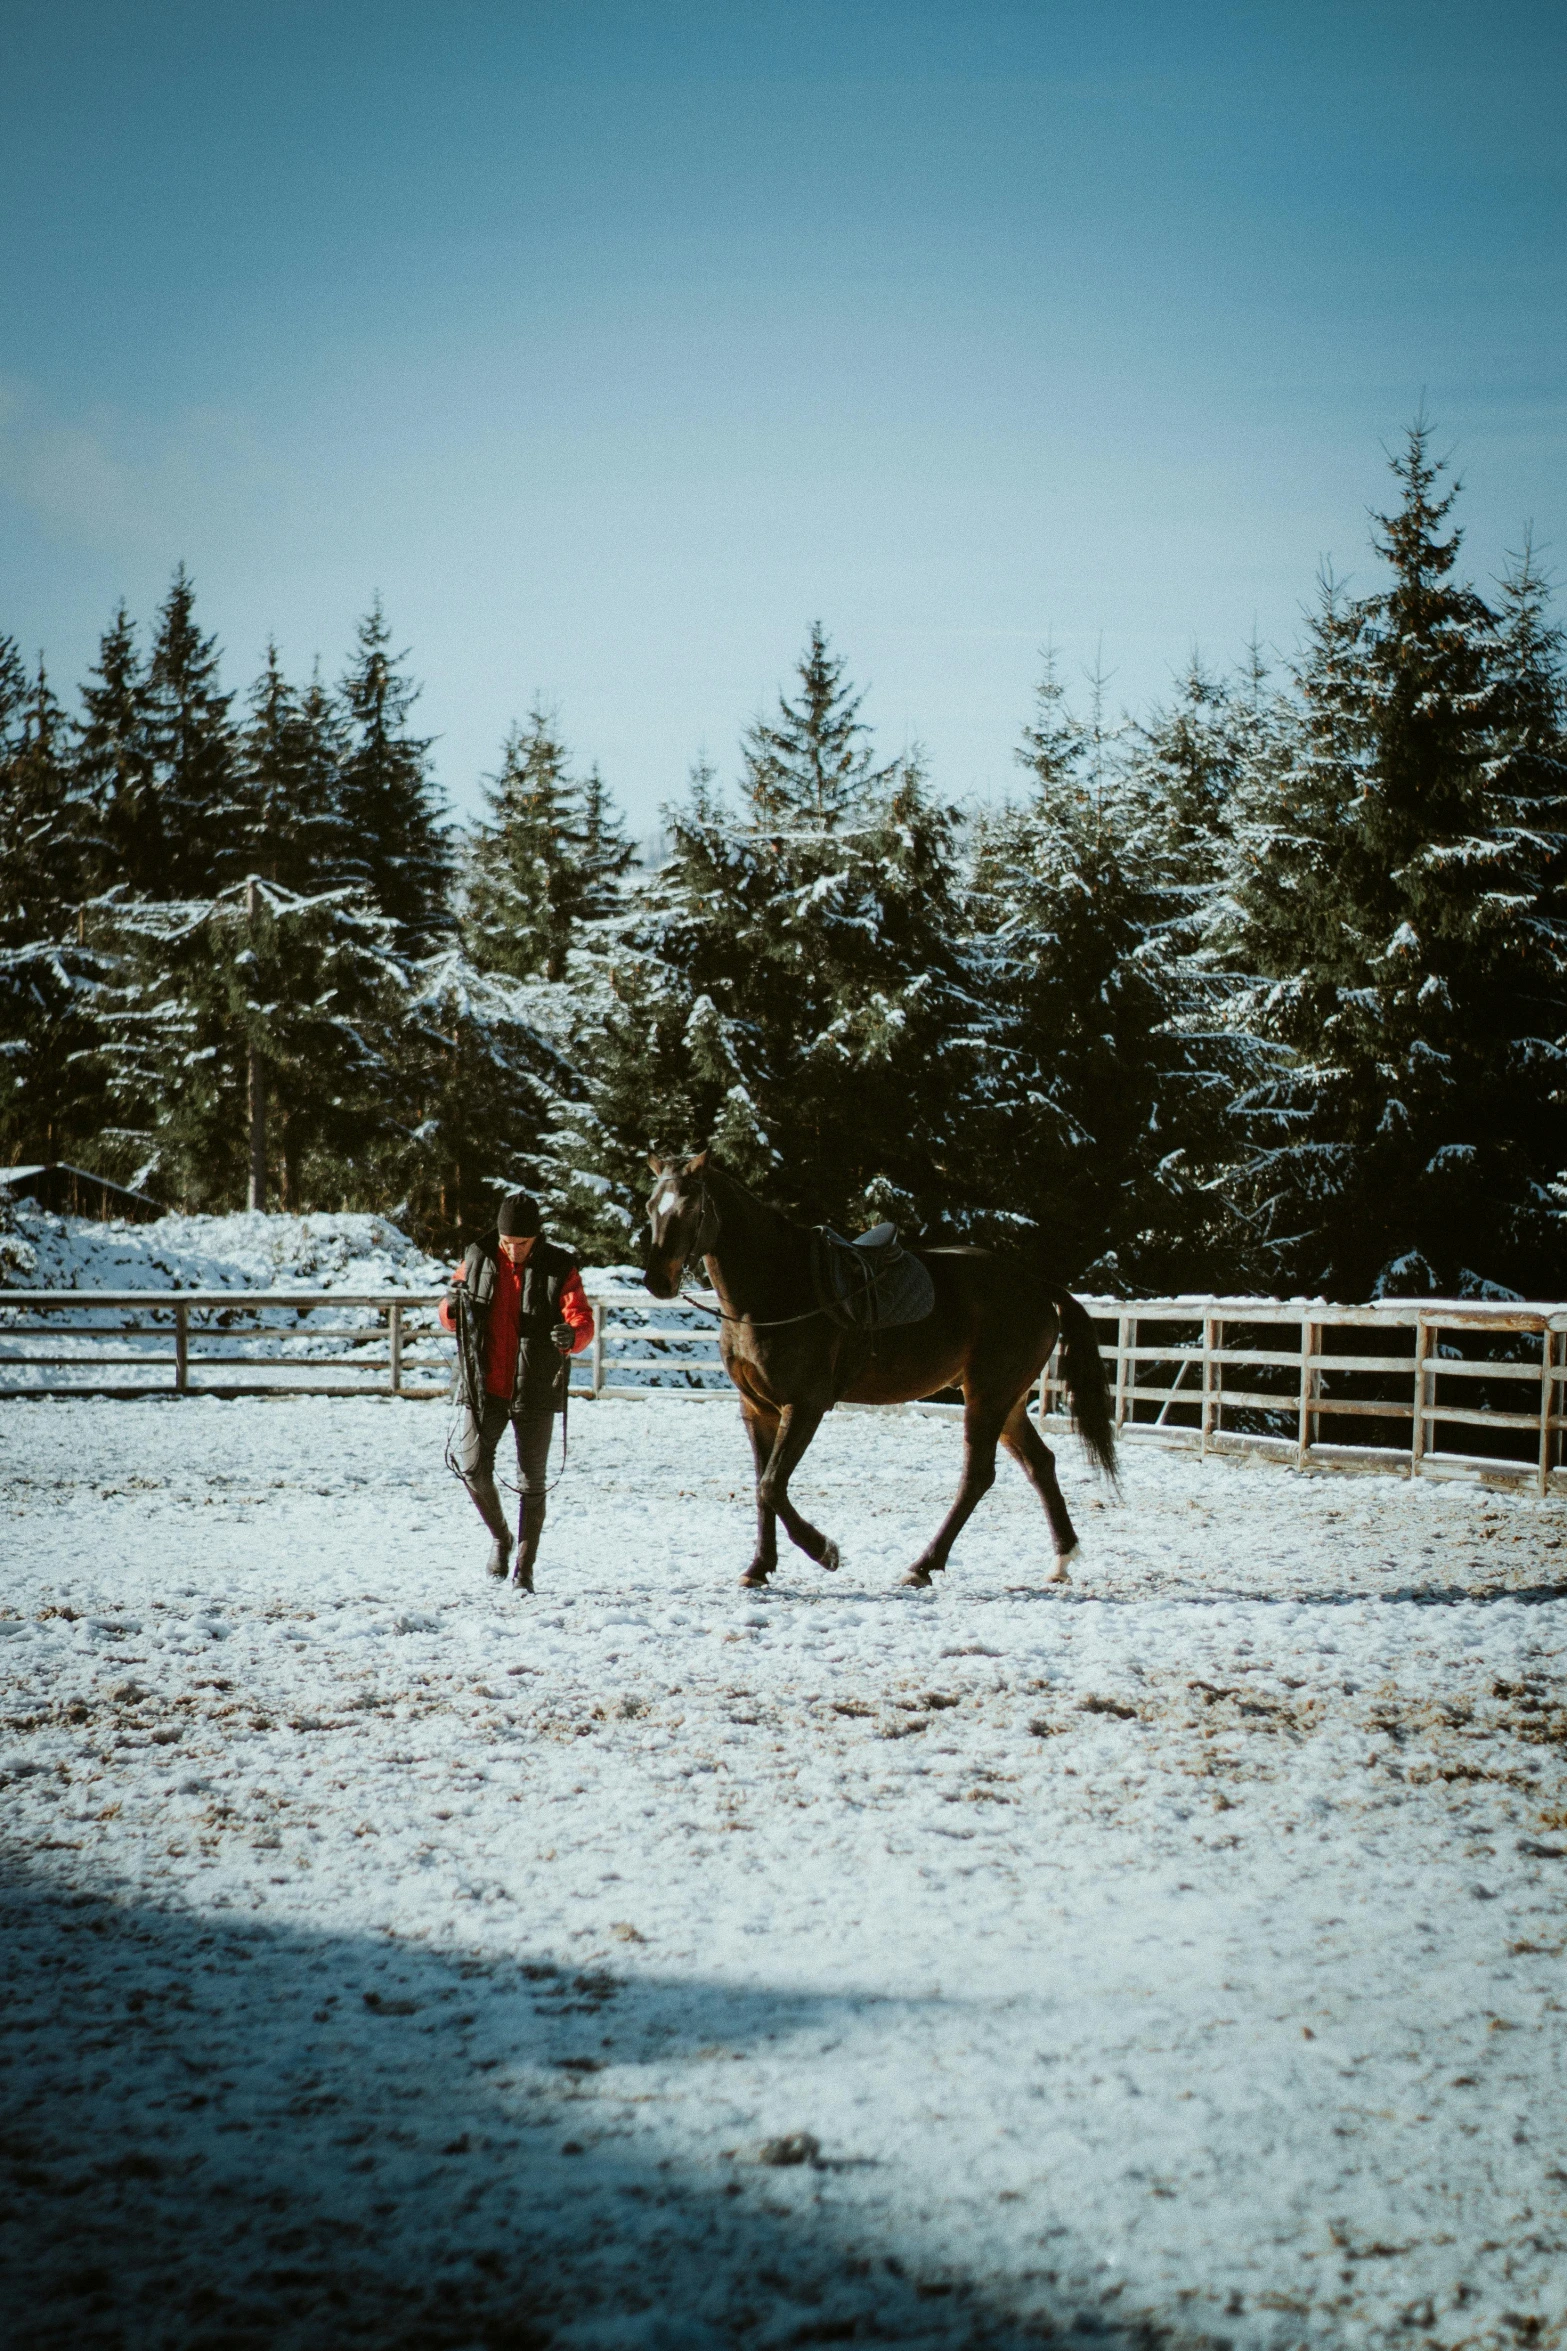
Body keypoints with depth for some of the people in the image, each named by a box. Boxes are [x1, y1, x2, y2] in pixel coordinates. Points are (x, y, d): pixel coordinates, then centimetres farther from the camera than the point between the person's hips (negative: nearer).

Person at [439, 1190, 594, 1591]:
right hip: (483, 1387, 2)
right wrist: (453, 1305, -15)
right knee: (472, 1467, -6)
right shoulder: (477, 1259, 2)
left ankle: (524, 1567, 10)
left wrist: (572, 1334, -36)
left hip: (534, 1392, -2)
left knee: (532, 1480, 1)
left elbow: (582, 1318, -12)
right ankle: (500, 1537, 21)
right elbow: (449, 1320, 9)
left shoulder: (559, 1268, -4)